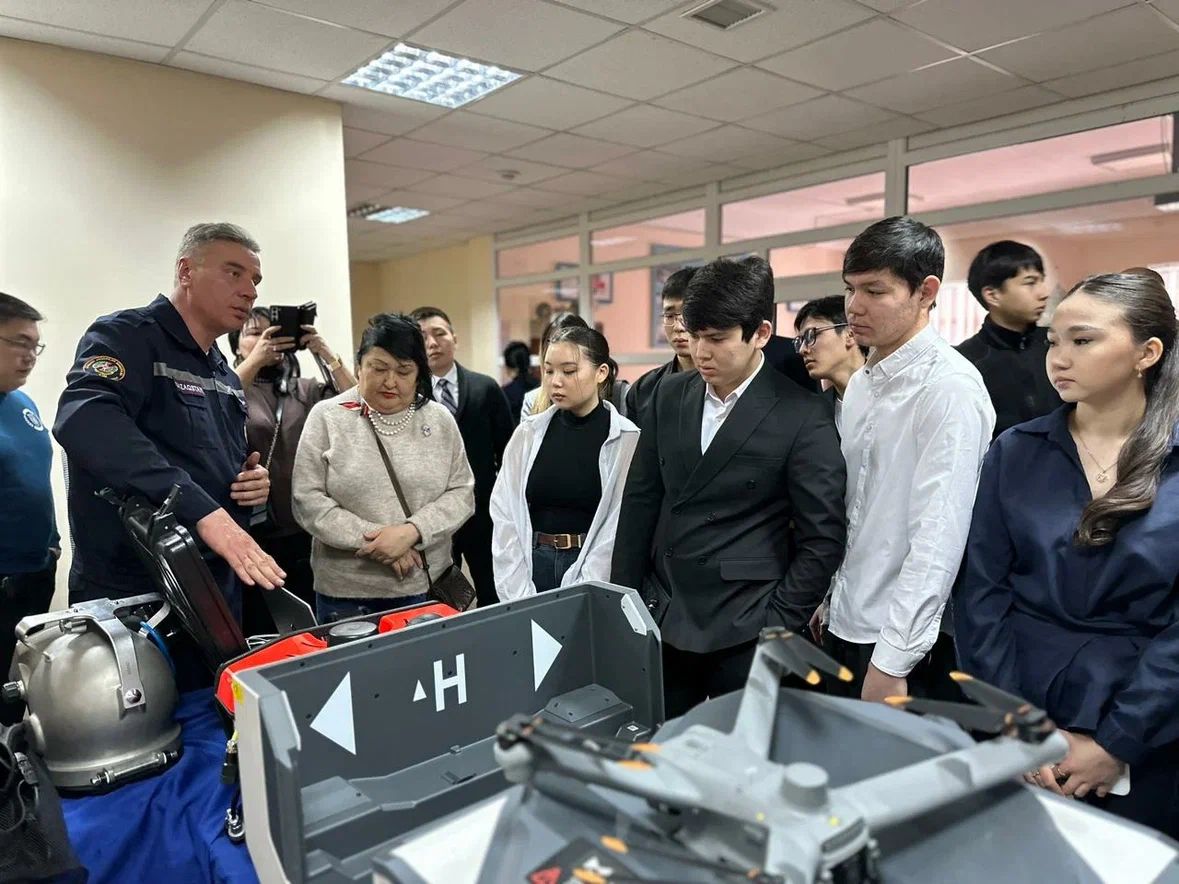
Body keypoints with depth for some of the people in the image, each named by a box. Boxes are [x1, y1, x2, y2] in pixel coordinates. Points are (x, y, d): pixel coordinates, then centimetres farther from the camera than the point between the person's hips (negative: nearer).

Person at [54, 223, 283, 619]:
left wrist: (252, 481, 1)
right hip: (130, 596, -8)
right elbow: (85, 420, -30)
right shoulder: (126, 336, -10)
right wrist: (202, 511, -39)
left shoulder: (226, 377, 15)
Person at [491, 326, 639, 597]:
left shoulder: (626, 440, -8)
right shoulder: (528, 434, 1)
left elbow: (619, 527, -13)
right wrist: (520, 598, -9)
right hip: (533, 564, 3)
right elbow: (505, 516, -2)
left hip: (593, 568, -2)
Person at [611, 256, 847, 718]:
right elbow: (641, 501, 8)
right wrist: (624, 601, 6)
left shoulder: (804, 417, -10)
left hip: (743, 634, -4)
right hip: (661, 620, 4)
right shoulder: (669, 395, 4)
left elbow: (822, 539, -8)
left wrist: (777, 628, -9)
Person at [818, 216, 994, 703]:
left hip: (905, 648, -7)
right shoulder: (861, 383, 8)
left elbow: (938, 538, -21)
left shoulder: (950, 386, -16)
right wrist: (828, 601, 14)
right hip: (844, 627, 7)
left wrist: (893, 662, -20)